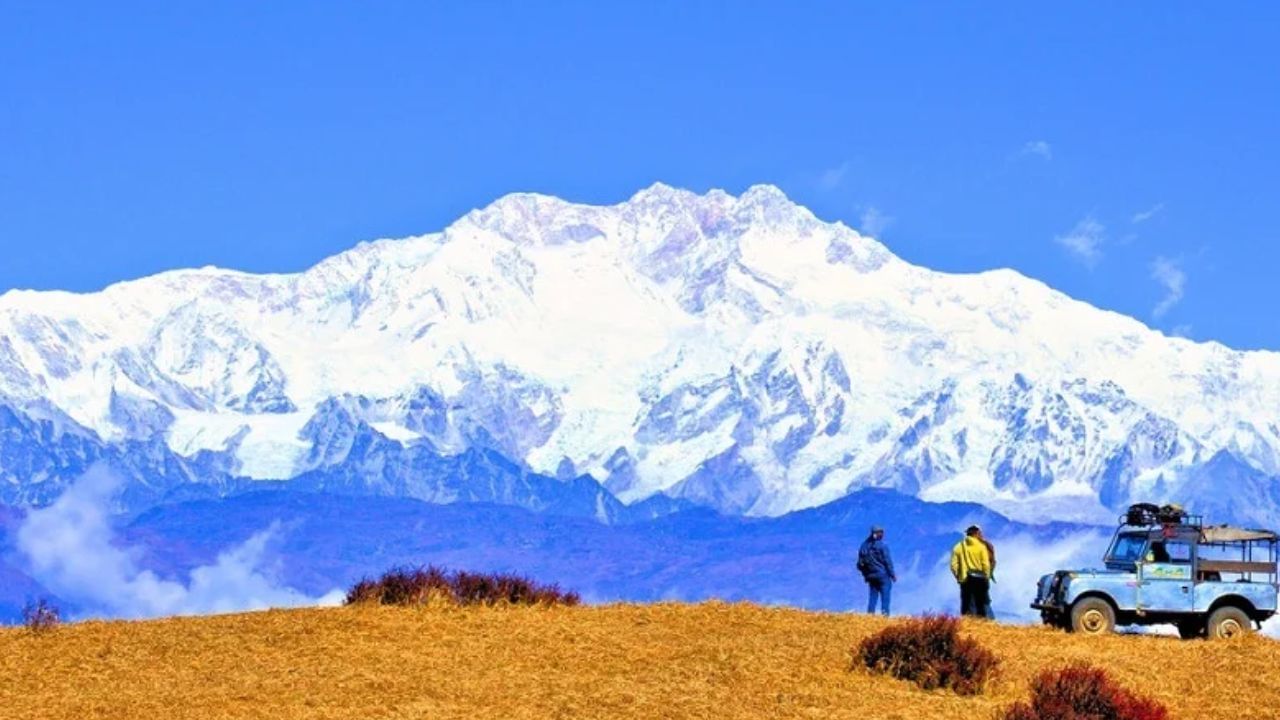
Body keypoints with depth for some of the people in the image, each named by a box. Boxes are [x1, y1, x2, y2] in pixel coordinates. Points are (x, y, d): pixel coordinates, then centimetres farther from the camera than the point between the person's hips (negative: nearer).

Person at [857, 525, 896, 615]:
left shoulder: (864, 546, 4)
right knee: (885, 599, -1)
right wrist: (893, 574, -2)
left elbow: (860, 564, 7)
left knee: (872, 599, 10)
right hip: (883, 576, -5)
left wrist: (865, 574, 16)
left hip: (870, 576, 5)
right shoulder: (882, 546, -11)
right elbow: (888, 561, -10)